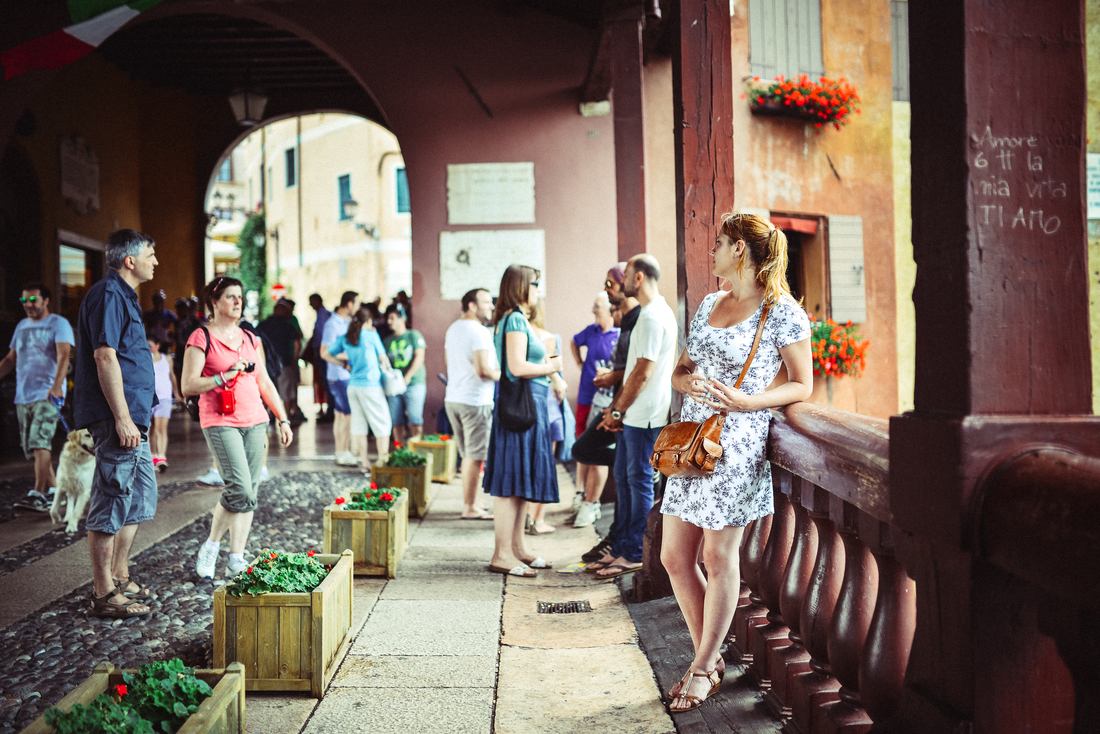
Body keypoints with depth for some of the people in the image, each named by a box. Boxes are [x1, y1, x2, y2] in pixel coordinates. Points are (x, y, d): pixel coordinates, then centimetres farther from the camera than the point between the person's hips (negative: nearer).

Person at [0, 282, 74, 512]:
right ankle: (54, 489, 16)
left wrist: (56, 387, -29)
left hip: (47, 395, -7)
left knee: (40, 443, -18)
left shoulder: (58, 324, -3)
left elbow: (63, 357, -16)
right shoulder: (22, 326, 19)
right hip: (23, 396, 7)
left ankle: (38, 494, -20)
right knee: (32, 448, 7)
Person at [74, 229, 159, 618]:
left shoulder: (124, 295, 18)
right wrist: (122, 418, -23)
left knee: (140, 497, 17)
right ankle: (104, 594, 4)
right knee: (111, 503, -4)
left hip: (133, 417, 11)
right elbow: (105, 356, -20)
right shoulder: (108, 294, -13)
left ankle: (120, 577, 28)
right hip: (118, 418, -11)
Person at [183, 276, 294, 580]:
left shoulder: (250, 339, 16)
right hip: (220, 423, -6)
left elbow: (265, 384, 19)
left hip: (255, 421, 6)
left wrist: (283, 420, 13)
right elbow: (188, 386, -8)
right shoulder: (202, 338, -2)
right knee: (240, 489, -16)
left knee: (249, 494, 3)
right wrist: (225, 376, -16)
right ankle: (210, 547, 7)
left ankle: (237, 560, 10)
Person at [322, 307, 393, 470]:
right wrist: (388, 371, 21)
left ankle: (364, 462, 13)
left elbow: (325, 354, 11)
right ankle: (383, 461, 0)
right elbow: (383, 359, 3)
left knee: (359, 424, 11)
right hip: (370, 385, -5)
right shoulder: (371, 334, -4)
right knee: (382, 424, 3)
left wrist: (344, 364, 16)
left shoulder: (344, 338, 8)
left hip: (352, 386, 5)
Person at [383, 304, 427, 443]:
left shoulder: (413, 335, 2)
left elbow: (419, 358, -7)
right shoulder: (388, 340, 15)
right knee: (396, 422, 2)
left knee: (414, 421, -9)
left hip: (414, 384, -4)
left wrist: (407, 378, -16)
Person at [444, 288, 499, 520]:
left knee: (468, 455, 15)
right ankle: (469, 508, 3)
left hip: (453, 398, 9)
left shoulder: (453, 329, 14)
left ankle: (469, 504, 19)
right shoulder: (479, 331, -15)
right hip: (475, 401, -9)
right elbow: (483, 369, -21)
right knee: (475, 456, -2)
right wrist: (501, 375, -5)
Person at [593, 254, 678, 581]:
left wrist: (617, 410, -12)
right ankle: (623, 549, 22)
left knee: (639, 480, -2)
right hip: (633, 415, 10)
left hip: (643, 415, -10)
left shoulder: (652, 316, -16)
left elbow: (643, 372, -20)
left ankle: (634, 554, 6)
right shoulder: (658, 311, 16)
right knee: (624, 477, 14)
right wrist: (616, 408, 14)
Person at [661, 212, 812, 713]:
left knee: (718, 555, 1)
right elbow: (680, 371, 19)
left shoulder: (782, 311, -6)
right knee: (674, 556, 7)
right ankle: (709, 660, 23)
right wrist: (690, 382, -5)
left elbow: (802, 386, -4)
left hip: (737, 442, -7)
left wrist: (747, 402, -18)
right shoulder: (708, 304, 15)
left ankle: (703, 669, 16)